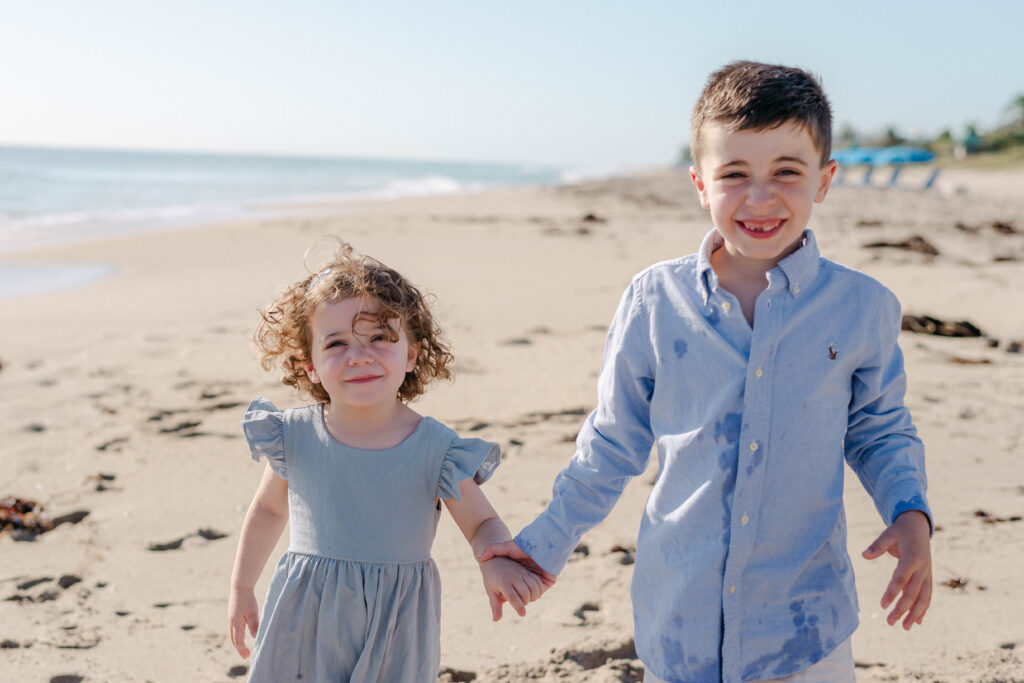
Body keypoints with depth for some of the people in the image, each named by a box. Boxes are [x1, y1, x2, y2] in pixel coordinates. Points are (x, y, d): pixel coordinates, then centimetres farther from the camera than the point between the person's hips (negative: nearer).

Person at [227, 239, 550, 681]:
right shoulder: (295, 437, -7)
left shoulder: (436, 449, -12)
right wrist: (241, 589, 19)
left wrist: (496, 564, -23)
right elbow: (269, 508, 11)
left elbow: (482, 523, -1)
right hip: (306, 630, 1)